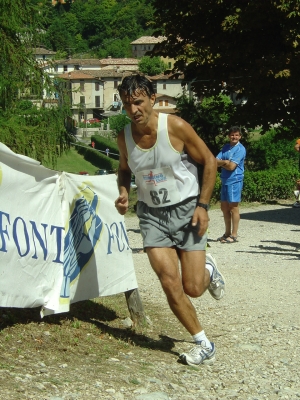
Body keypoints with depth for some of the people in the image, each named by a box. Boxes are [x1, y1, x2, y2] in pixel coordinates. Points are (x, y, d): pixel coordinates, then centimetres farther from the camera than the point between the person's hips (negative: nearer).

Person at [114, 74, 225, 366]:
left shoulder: (175, 126, -16)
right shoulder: (124, 137, -5)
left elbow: (209, 161, -6)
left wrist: (202, 205, -12)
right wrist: (123, 191, -6)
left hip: (185, 209, -3)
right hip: (151, 214, 3)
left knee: (193, 288, -6)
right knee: (171, 284, -10)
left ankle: (208, 270, 32)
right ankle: (204, 344, 8)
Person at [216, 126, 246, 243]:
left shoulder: (240, 149, -8)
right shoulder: (226, 147, 14)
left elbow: (231, 166, -16)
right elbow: (216, 161, 6)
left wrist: (221, 163, -3)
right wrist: (225, 162, -13)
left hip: (234, 181, -8)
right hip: (225, 181, 8)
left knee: (233, 207, -4)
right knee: (224, 207, 12)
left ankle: (234, 235, 2)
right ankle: (227, 233, 23)